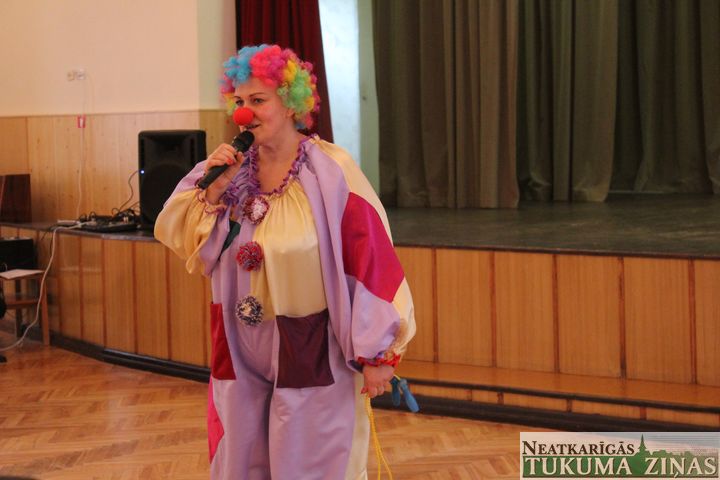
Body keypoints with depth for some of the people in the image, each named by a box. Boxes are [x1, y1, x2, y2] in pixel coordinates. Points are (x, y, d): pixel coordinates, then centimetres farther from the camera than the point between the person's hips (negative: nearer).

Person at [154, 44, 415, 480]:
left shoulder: (331, 171, -13)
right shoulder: (233, 169, 2)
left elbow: (370, 259, -14)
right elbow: (186, 243, 0)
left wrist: (377, 353, -14)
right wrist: (214, 190, -14)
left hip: (311, 351, -5)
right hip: (241, 352, 5)